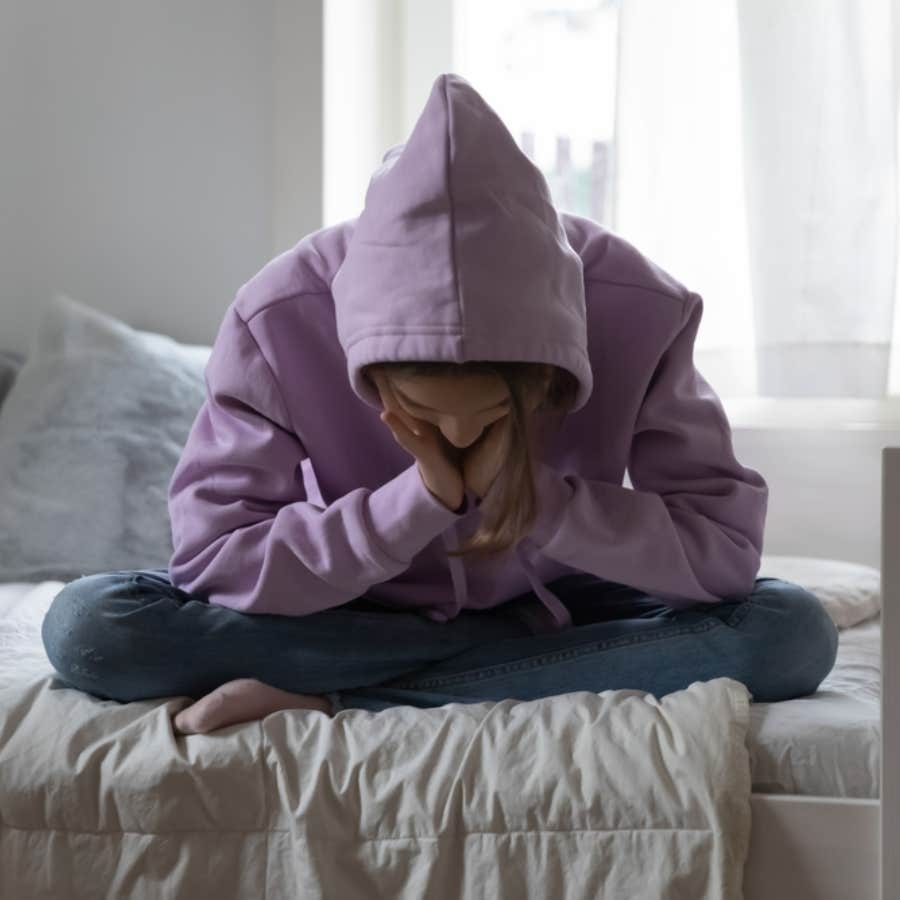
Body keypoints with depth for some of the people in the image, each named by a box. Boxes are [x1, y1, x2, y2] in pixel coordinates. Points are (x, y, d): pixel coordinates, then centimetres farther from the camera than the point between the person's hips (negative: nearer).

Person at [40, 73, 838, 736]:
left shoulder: (638, 312, -25)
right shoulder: (279, 317, -26)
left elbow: (728, 550, -22)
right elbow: (208, 559, -23)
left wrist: (533, 493, -34)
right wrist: (417, 499, -34)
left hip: (551, 608, 1)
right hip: (354, 611, 0)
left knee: (793, 632, -29)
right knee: (84, 627, -25)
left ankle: (328, 704, -27)